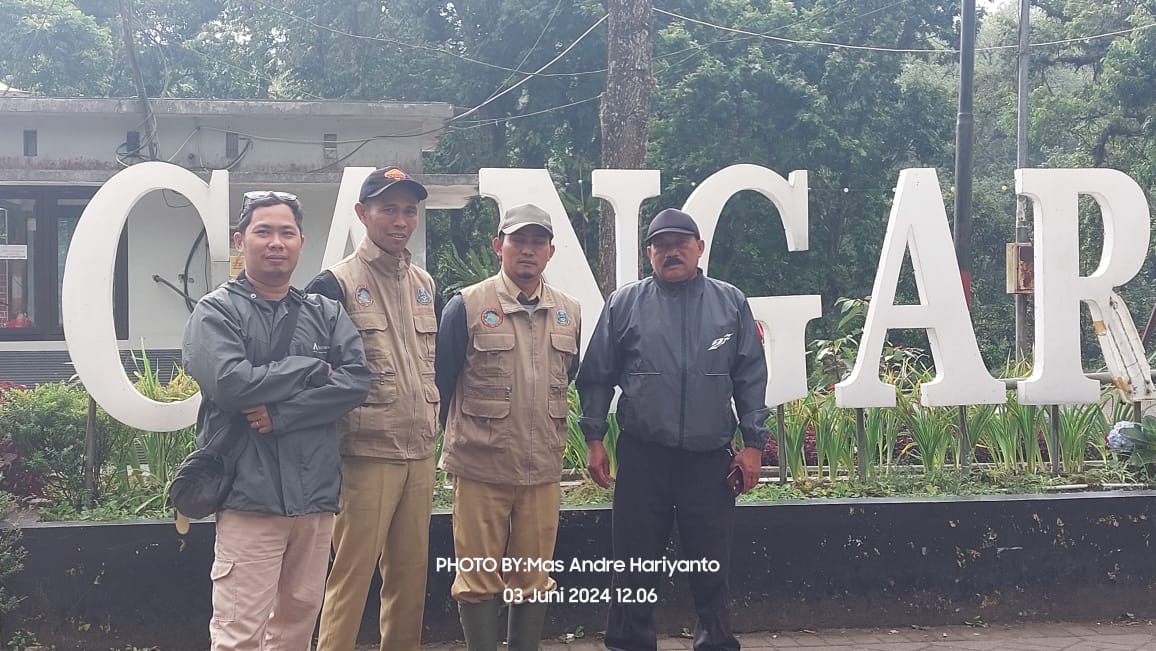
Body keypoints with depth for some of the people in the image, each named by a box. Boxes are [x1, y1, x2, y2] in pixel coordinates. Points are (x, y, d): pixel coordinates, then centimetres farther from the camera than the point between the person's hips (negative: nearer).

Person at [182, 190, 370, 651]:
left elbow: (356, 381, -3)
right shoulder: (216, 312, 0)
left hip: (315, 494, 5)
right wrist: (313, 368, -7)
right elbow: (230, 383, -17)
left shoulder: (327, 313, 12)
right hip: (251, 496, -4)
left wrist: (281, 413, -15)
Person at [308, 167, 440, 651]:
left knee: (411, 570, 11)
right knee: (353, 573, -2)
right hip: (366, 453, -6)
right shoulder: (336, 284, -7)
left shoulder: (425, 284, 13)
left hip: (420, 453, 6)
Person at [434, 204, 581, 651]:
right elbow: (440, 381, 0)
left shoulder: (569, 313, 7)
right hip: (481, 469, -4)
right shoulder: (467, 306, -6)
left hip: (544, 471, 4)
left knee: (534, 579, 12)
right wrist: (461, 436, 7)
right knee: (479, 580, 6)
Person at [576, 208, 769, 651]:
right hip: (642, 456, 0)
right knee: (636, 563, 6)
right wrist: (594, 439, 0)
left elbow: (751, 379, 6)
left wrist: (753, 443, 1)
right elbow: (597, 377, 6)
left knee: (711, 565, 9)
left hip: (711, 457, 1)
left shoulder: (731, 304, 7)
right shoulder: (624, 304, 4)